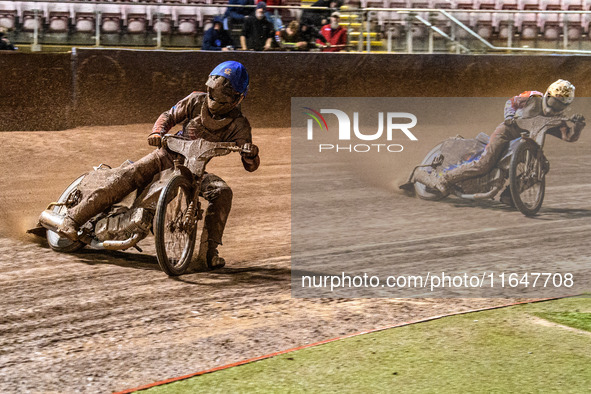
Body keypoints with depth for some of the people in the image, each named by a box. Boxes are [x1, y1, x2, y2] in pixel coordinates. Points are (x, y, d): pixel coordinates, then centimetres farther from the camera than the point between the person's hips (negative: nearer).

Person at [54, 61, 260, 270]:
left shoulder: (238, 125, -11)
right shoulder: (196, 101, -7)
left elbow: (250, 166, -14)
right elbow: (170, 115, 4)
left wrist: (251, 154, -39)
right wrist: (157, 132, -18)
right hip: (168, 156, 0)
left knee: (222, 193, -29)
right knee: (124, 178, -19)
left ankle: (210, 249, -20)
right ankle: (73, 218, -12)